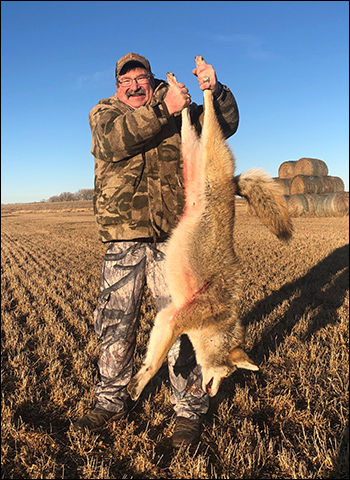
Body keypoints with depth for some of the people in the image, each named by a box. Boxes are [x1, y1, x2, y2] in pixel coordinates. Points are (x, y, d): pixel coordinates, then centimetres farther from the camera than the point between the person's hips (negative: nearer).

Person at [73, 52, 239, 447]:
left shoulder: (179, 111, 14)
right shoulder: (102, 113, 10)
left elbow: (225, 125, 5)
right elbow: (115, 140, -13)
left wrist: (214, 90, -13)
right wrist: (163, 109, -21)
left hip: (173, 239, 0)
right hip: (122, 239, 1)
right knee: (113, 324, 9)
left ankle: (189, 409, 19)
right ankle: (111, 401, 30)